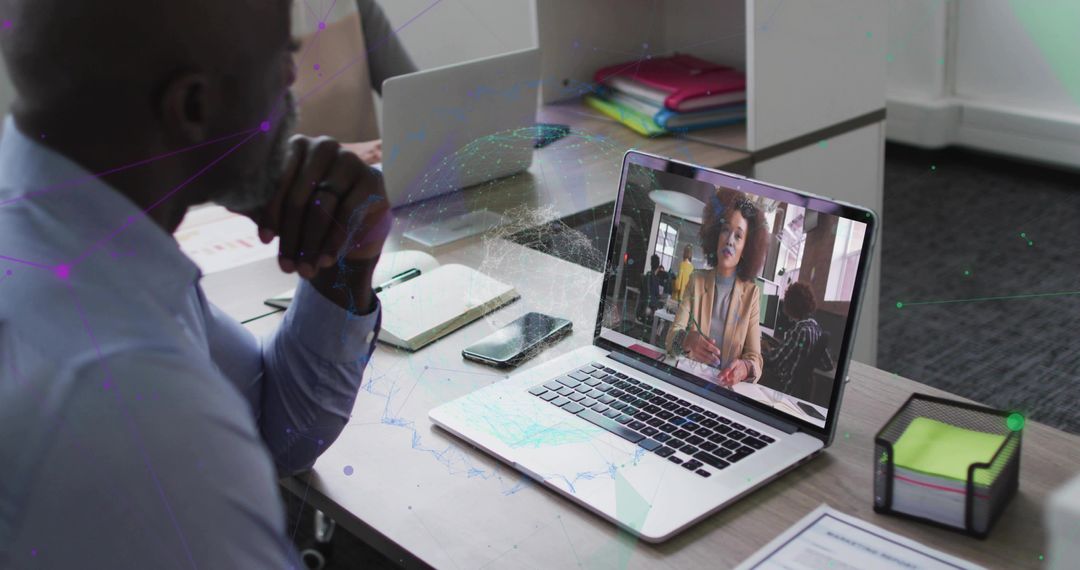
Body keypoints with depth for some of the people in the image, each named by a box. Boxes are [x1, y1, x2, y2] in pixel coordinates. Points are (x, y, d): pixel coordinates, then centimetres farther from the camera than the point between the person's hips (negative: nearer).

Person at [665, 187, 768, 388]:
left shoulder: (751, 293, 3)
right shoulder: (696, 281, 6)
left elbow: (755, 358, -1)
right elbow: (672, 335, -4)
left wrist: (745, 368, -25)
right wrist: (688, 340, -27)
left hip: (726, 387, -1)